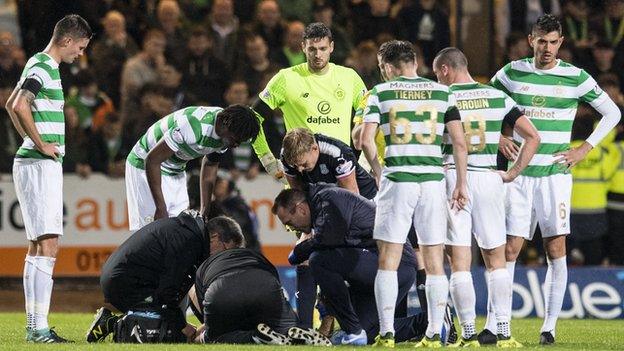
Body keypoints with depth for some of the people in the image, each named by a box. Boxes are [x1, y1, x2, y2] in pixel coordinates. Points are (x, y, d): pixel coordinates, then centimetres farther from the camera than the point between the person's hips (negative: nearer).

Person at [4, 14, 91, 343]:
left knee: (37, 246, 11)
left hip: (41, 165, 11)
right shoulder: (43, 67, -13)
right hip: (40, 165, -11)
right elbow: (19, 107, -28)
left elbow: (11, 104, 29)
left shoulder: (40, 65, 18)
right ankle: (39, 328, -21)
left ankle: (34, 325, 13)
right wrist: (41, 144, -18)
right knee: (47, 244, -15)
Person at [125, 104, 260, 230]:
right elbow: (152, 160, -32)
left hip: (176, 171, 8)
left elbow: (210, 166, 9)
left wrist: (205, 212, 8)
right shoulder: (194, 128, -37)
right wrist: (161, 208, -30)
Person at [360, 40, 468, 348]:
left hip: (397, 180, -2)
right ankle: (434, 333, 4)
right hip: (433, 181, 2)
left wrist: (378, 172, 13)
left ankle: (386, 332, -2)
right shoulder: (442, 93, 9)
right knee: (434, 261, 6)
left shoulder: (380, 93, 4)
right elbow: (459, 142, 3)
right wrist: (461, 184, 9)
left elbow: (366, 141, -3)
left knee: (388, 260, 3)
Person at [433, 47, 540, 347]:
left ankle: (469, 334, -4)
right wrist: (513, 173, 9)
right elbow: (533, 136, 6)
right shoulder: (498, 98, 7)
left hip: (452, 178, -2)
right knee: (496, 260, 10)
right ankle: (504, 333, 4)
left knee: (459, 262, 0)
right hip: (488, 179, 3)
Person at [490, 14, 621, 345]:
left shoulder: (575, 77, 0)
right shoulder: (512, 73, 4)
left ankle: (549, 327, 1)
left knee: (556, 250, -4)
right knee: (509, 250, -2)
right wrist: (498, 138, 3)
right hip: (518, 175, 1)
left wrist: (584, 149, 2)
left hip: (554, 174, -1)